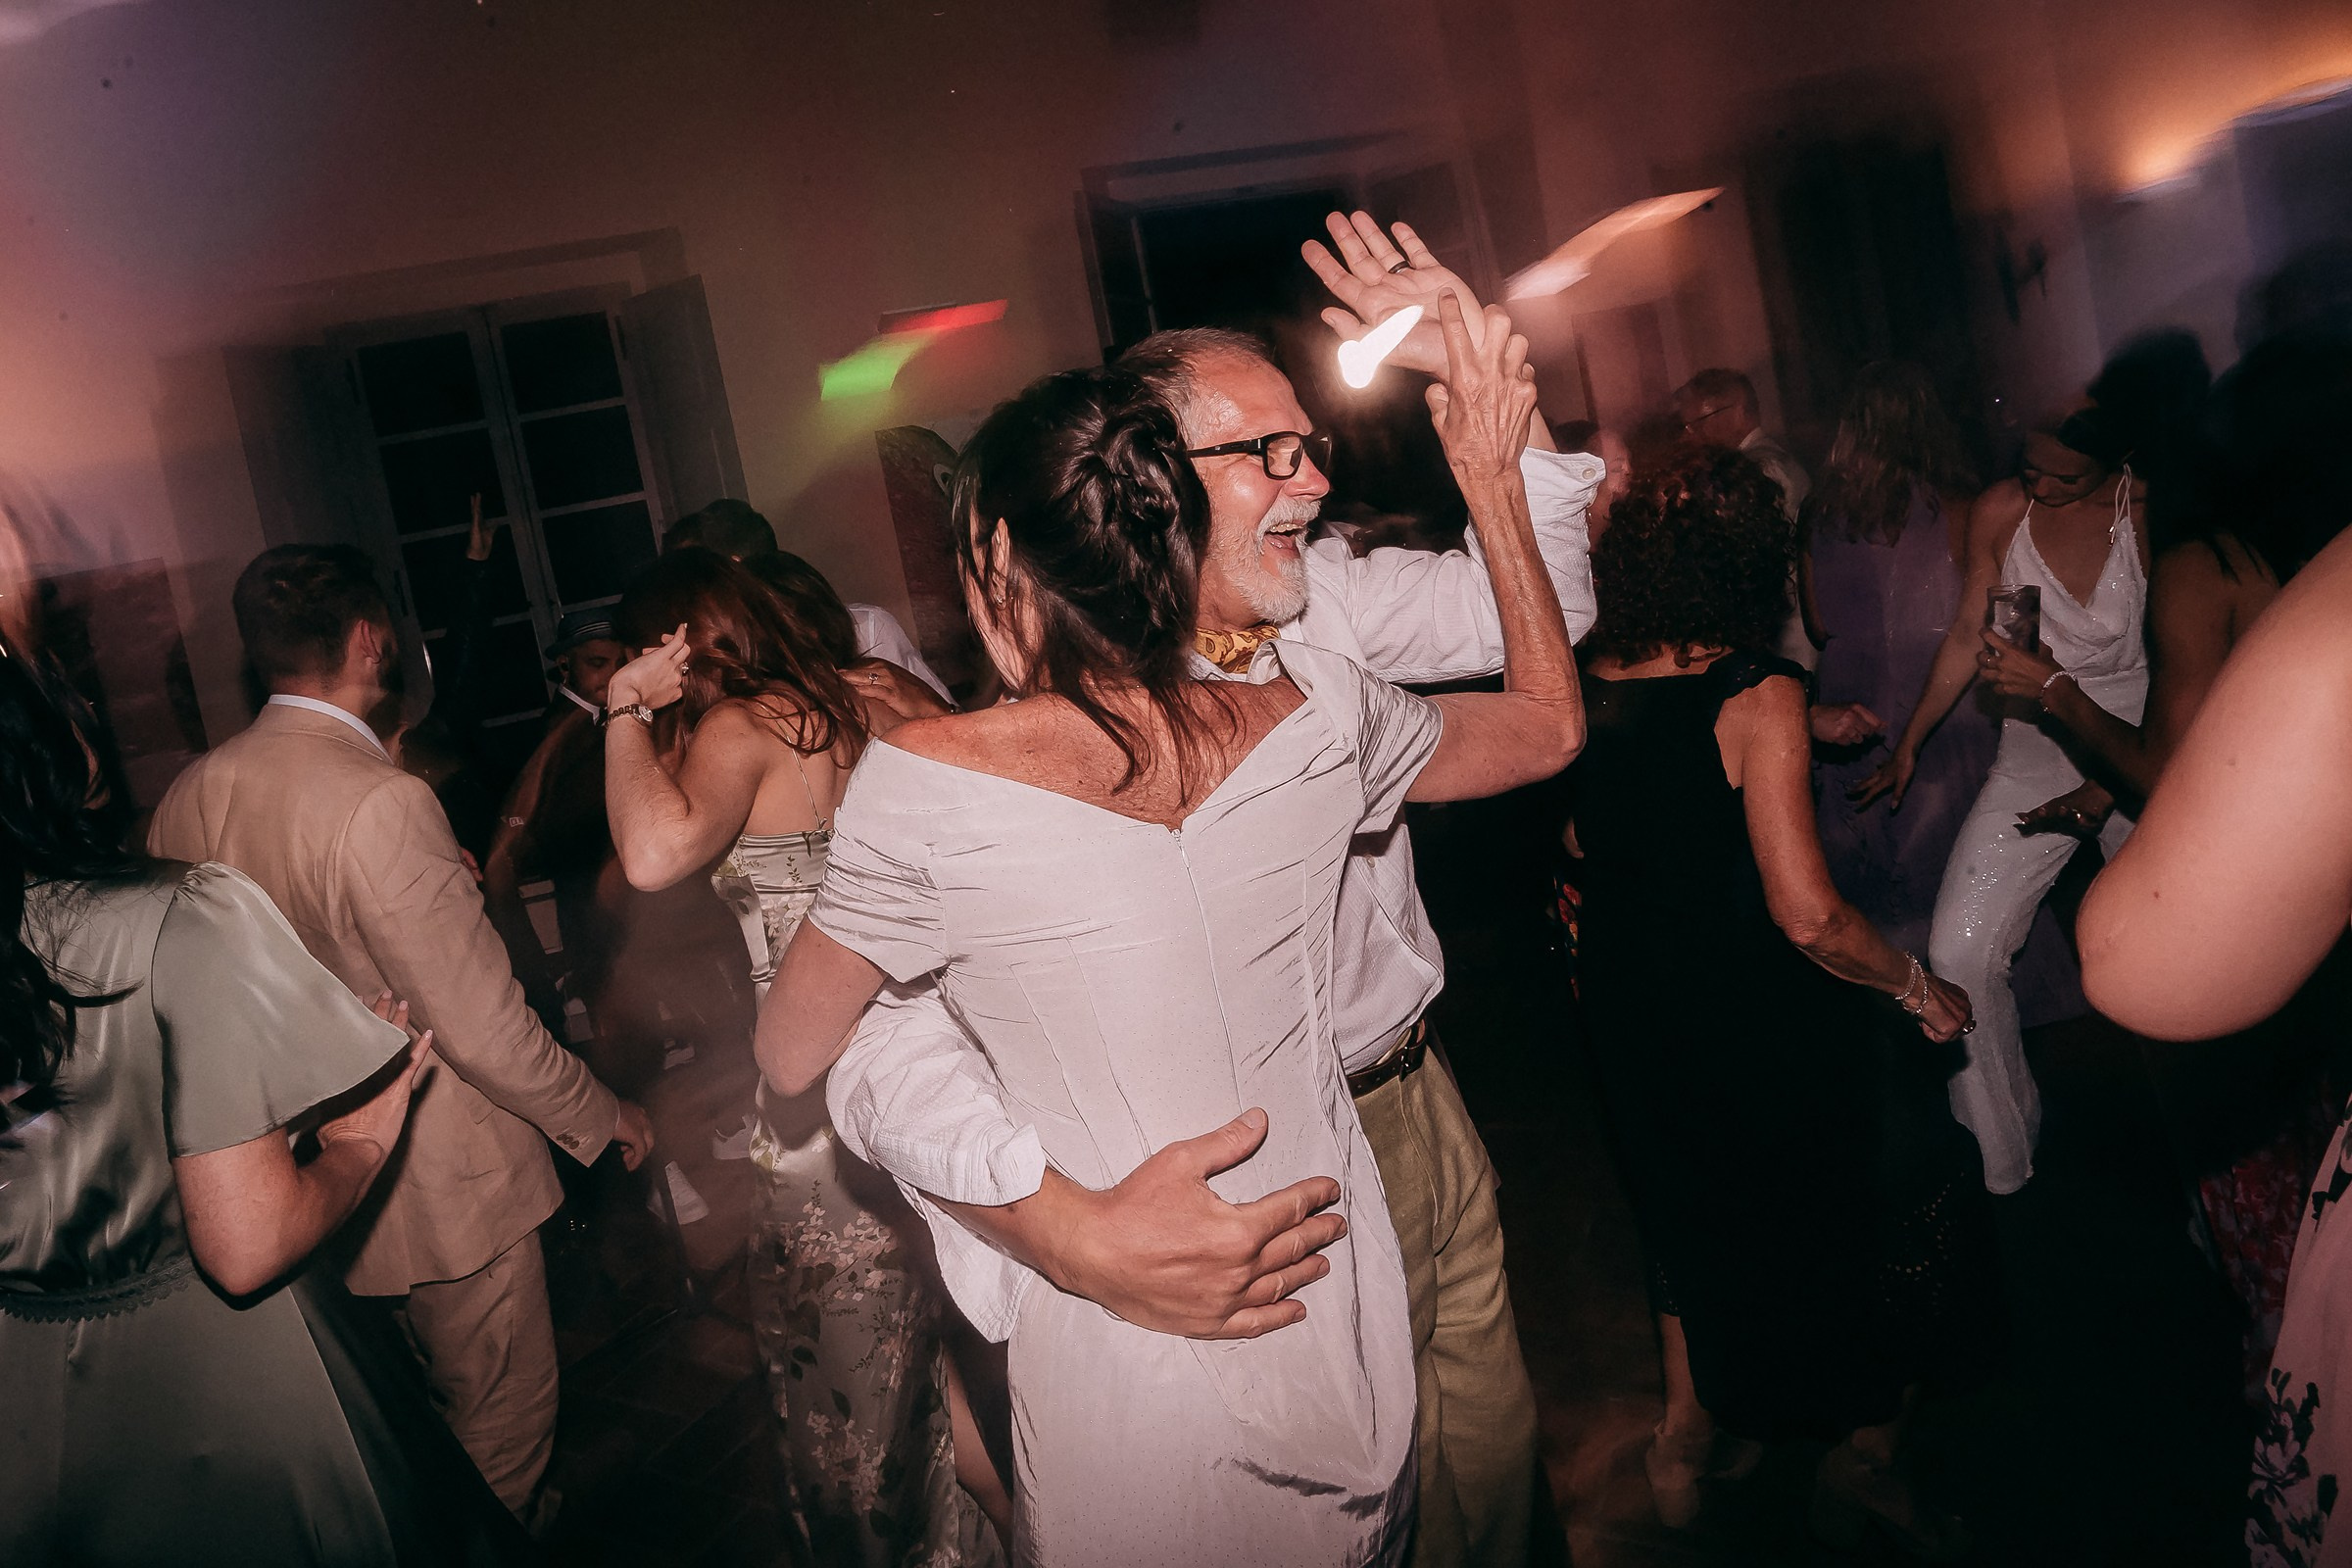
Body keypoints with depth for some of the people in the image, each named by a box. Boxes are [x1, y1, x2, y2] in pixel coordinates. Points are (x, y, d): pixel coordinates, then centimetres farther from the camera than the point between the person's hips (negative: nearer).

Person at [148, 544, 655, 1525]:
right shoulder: (378, 802, -27)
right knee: (500, 1407, 14)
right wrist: (599, 1115, -10)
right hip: (437, 1181, -8)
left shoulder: (186, 800, -3)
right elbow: (481, 1028, -25)